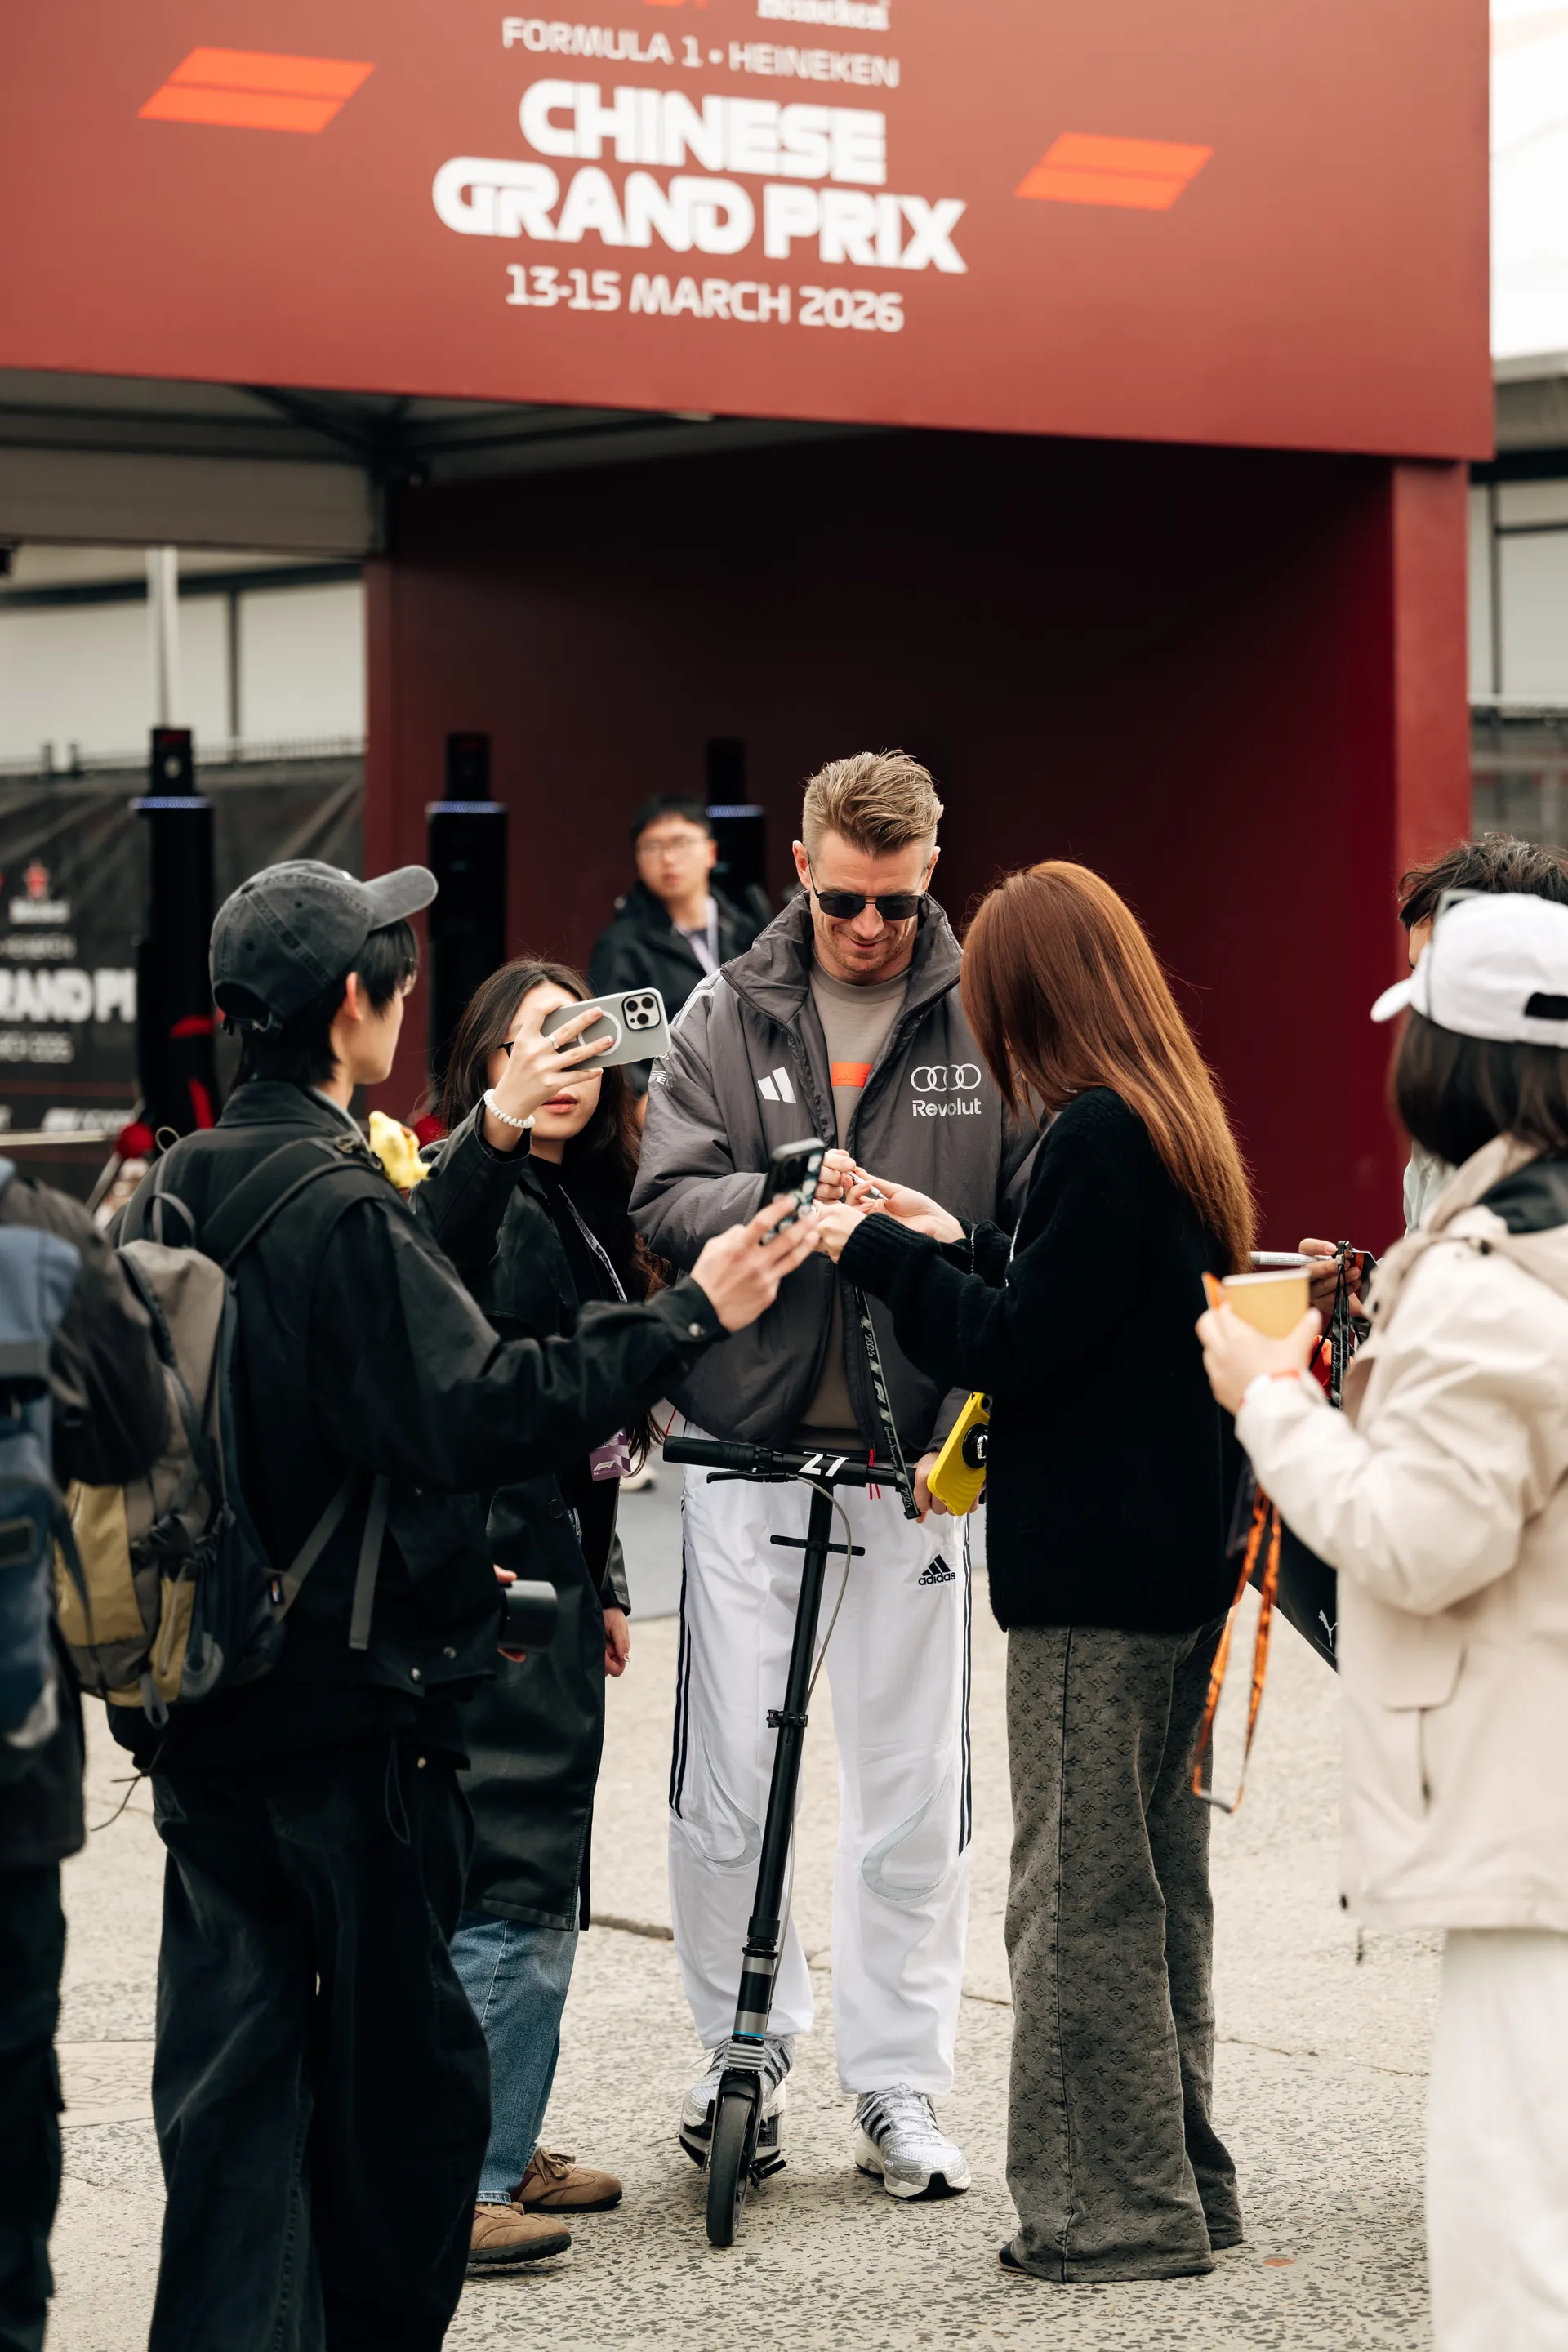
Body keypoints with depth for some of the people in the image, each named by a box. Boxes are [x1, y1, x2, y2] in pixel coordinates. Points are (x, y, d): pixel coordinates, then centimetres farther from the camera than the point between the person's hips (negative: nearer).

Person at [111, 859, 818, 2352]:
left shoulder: (175, 1191, 6)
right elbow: (473, 1411, -25)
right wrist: (688, 1317, -19)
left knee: (231, 2059, 9)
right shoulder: (342, 1210, -18)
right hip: (352, 1699, -7)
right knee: (401, 2063, 7)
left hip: (200, 1707, 7)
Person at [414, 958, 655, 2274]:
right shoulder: (481, 1190, -11)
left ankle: (505, 2150, 23)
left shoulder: (584, 1205, 16)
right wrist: (494, 1129, -49)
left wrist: (602, 1578, 23)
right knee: (509, 1879, -11)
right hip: (486, 1563, -9)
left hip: (552, 1560, 9)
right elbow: (426, 1277, -36)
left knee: (546, 1882, 14)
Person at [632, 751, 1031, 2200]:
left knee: (915, 1787, 4)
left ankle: (899, 2084, 15)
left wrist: (967, 1432, -12)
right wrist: (779, 1198, -22)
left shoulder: (989, 1024, 0)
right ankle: (743, 2047, 21)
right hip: (745, 1451, 1)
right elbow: (667, 1201, -3)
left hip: (911, 1465, -1)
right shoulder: (726, 1019, 5)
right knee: (725, 1782, 3)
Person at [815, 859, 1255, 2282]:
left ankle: (1114, 2210, 3)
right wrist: (954, 1245, 21)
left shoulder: (1095, 1137, -18)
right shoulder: (1180, 1126, 11)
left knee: (1081, 1895, -2)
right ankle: (1183, 2186, 24)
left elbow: (1021, 1347, -18)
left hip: (1093, 1578, -10)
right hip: (1177, 1564, 10)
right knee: (1159, 1874, 16)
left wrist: (880, 1254, -6)